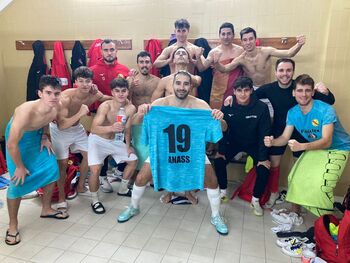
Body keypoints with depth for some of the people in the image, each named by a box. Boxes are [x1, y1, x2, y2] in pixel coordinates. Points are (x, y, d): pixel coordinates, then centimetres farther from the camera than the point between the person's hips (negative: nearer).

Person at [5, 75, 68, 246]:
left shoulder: (56, 107, -22)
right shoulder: (26, 112, -41)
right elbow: (12, 144, -30)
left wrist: (45, 137, -4)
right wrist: (20, 167, -17)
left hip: (37, 135, 6)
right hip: (18, 138, -6)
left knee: (51, 171, 5)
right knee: (18, 182, -7)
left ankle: (46, 209, 29)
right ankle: (12, 225, 15)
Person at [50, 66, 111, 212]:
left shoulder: (94, 94, -17)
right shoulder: (66, 97, -34)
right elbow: (62, 125, -39)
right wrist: (80, 113, -45)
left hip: (76, 128, 6)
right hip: (59, 130, -6)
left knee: (89, 154, 9)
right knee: (62, 163, -8)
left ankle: (80, 186, 30)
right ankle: (61, 198, 11)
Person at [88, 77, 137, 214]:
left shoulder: (131, 108, -14)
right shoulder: (105, 106, -29)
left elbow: (127, 129, 1)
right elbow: (94, 129, -39)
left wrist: (128, 146, 5)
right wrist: (111, 128, -55)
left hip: (116, 141, 6)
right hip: (98, 140, -6)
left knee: (133, 160, 11)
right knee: (95, 169, -22)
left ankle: (122, 189, 33)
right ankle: (94, 200, 6)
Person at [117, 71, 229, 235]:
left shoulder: (200, 105, -21)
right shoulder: (160, 103, -20)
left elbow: (221, 129, -25)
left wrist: (219, 118, -49)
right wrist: (141, 113, -47)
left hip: (192, 149, 0)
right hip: (163, 148, 1)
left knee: (212, 180, -8)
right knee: (141, 178, -3)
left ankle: (216, 217, 18)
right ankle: (133, 208, 29)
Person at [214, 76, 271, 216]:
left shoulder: (261, 107, -22)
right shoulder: (227, 106, -16)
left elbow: (265, 133, -17)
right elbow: (223, 129, -8)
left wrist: (263, 157, -19)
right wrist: (221, 150, -10)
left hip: (254, 144, -1)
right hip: (234, 142, 2)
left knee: (264, 169, -19)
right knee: (219, 161, -17)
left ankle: (255, 199, 7)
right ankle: (223, 191, 10)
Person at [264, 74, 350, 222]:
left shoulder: (325, 110, -28)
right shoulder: (292, 113, -11)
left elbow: (327, 142, -35)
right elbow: (285, 138, -10)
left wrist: (302, 146, -52)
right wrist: (272, 142, -33)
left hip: (337, 149, -6)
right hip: (315, 148, 6)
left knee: (320, 185, -21)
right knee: (295, 177, -1)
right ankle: (295, 215, 18)